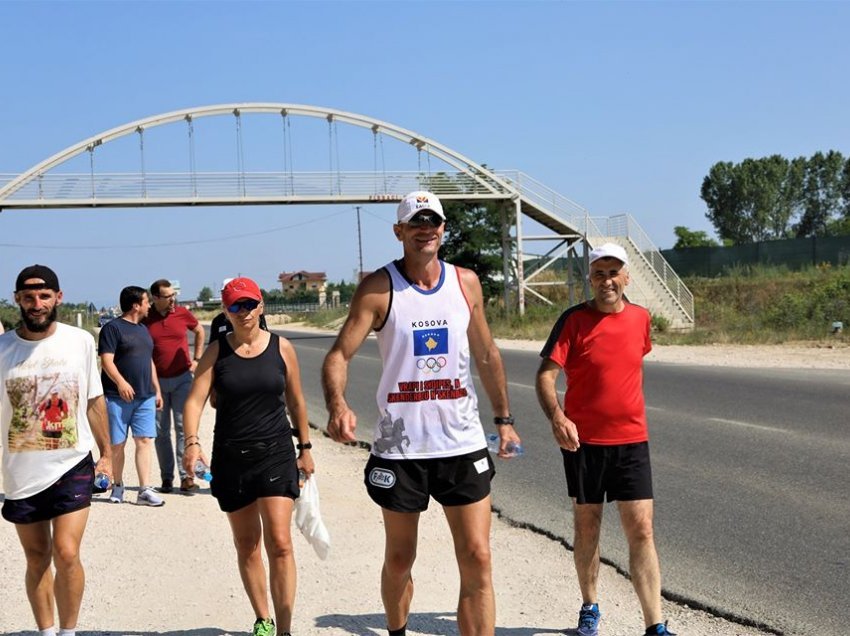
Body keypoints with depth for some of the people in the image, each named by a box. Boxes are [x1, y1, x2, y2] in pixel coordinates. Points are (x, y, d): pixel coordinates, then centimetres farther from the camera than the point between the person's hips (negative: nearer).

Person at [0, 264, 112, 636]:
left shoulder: (80, 341, -4)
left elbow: (94, 400, 6)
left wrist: (106, 453, 10)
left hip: (72, 466, -1)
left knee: (66, 554, -11)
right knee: (37, 559, 13)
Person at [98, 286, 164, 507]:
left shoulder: (143, 330, 19)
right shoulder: (112, 328, -5)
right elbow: (106, 360, -13)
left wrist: (157, 390, 21)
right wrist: (120, 382, -26)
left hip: (145, 397, 6)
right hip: (118, 397, -6)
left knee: (145, 441, -3)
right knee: (117, 444, 3)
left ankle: (145, 490, -4)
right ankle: (117, 486, 18)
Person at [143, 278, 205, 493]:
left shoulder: (182, 313, -2)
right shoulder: (145, 320, -4)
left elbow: (199, 331, 17)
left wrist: (196, 359, 10)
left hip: (182, 378, 0)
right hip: (157, 381, 0)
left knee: (183, 426, -6)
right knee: (161, 431, 4)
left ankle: (186, 476, -7)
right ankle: (166, 477, 11)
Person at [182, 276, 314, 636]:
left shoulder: (281, 348, 0)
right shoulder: (216, 352, -1)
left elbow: (296, 401, 9)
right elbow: (195, 399, -10)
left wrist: (305, 448, 12)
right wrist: (191, 441, -27)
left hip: (276, 454, -1)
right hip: (230, 458, 1)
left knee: (279, 543, -12)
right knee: (247, 546, 13)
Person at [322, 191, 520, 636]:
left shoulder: (467, 283, 4)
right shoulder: (378, 289, -7)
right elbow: (339, 354, -14)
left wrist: (504, 419, 15)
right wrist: (338, 406, -33)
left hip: (463, 444, 2)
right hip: (400, 446, -2)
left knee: (477, 560, -4)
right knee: (399, 560, 13)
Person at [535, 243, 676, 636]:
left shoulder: (640, 318, 3)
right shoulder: (574, 320, -8)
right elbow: (546, 374, -14)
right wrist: (556, 417, -31)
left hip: (631, 441, 2)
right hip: (582, 440, -2)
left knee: (641, 531, -4)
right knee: (587, 527, 12)